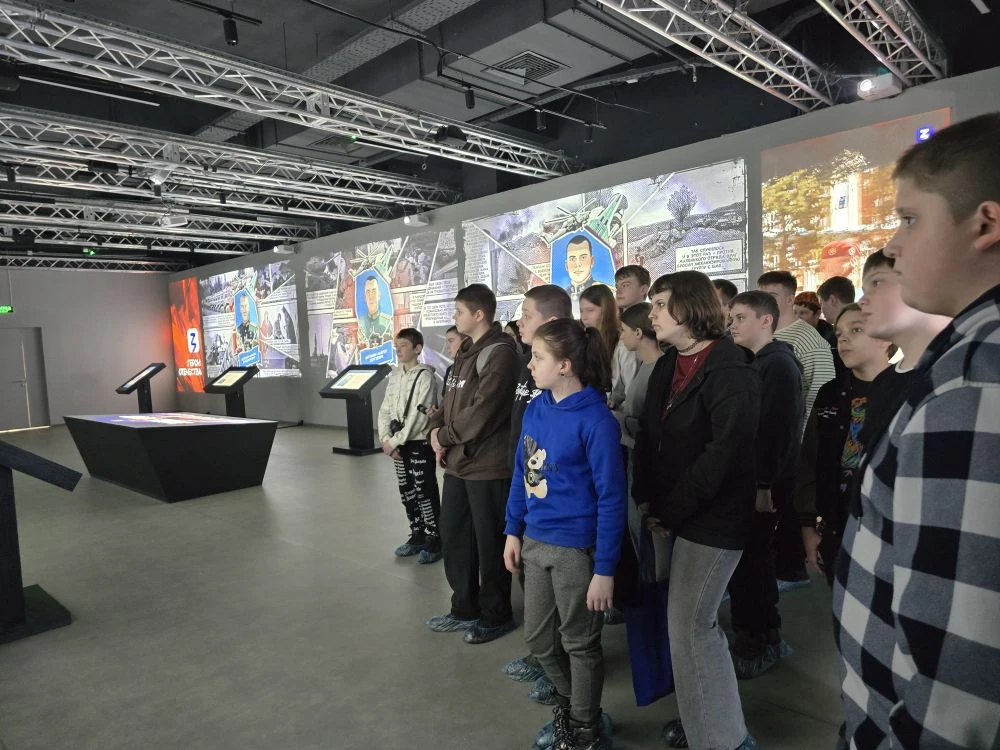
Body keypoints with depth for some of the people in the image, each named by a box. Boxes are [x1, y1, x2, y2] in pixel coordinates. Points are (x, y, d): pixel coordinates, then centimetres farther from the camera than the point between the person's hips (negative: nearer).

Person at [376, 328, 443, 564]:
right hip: (399, 444, 7)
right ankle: (417, 536, 28)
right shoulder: (394, 375, 9)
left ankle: (434, 541, 10)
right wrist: (386, 439, -4)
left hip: (420, 443, -7)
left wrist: (395, 440, -16)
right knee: (407, 493, 14)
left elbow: (418, 416, -18)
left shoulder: (425, 376, -13)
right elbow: (385, 409, 9)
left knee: (425, 493, -2)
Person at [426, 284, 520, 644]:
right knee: (454, 537, 18)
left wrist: (445, 437, -11)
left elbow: (482, 413, -23)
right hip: (457, 464, 10)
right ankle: (465, 609, 35)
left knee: (489, 545, 6)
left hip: (487, 467, -9)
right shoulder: (465, 353, 15)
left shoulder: (500, 353, -16)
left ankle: (496, 616, 25)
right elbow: (449, 401, 17)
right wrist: (437, 429, -2)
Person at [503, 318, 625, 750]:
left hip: (577, 549, -7)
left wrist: (604, 569, -16)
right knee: (539, 639, 21)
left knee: (580, 644, 15)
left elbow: (611, 498, -18)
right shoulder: (535, 410, 0)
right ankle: (569, 704, 49)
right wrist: (513, 531, 9)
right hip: (535, 543, 7)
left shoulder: (595, 420, -20)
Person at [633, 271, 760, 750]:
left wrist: (671, 512, -16)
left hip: (713, 517, -8)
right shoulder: (668, 365, 10)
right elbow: (649, 435, 12)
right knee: (696, 621, 17)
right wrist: (646, 498, 1)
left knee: (688, 626, -2)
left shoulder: (730, 372, -16)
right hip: (676, 514, 8)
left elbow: (722, 455, -21)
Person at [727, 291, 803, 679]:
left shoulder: (779, 365, -13)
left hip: (760, 485, -9)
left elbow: (780, 431, -20)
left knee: (751, 561, 1)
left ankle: (759, 643, 17)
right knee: (750, 559, 15)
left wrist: (764, 484, -22)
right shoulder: (751, 363, 14)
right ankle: (764, 636, 29)